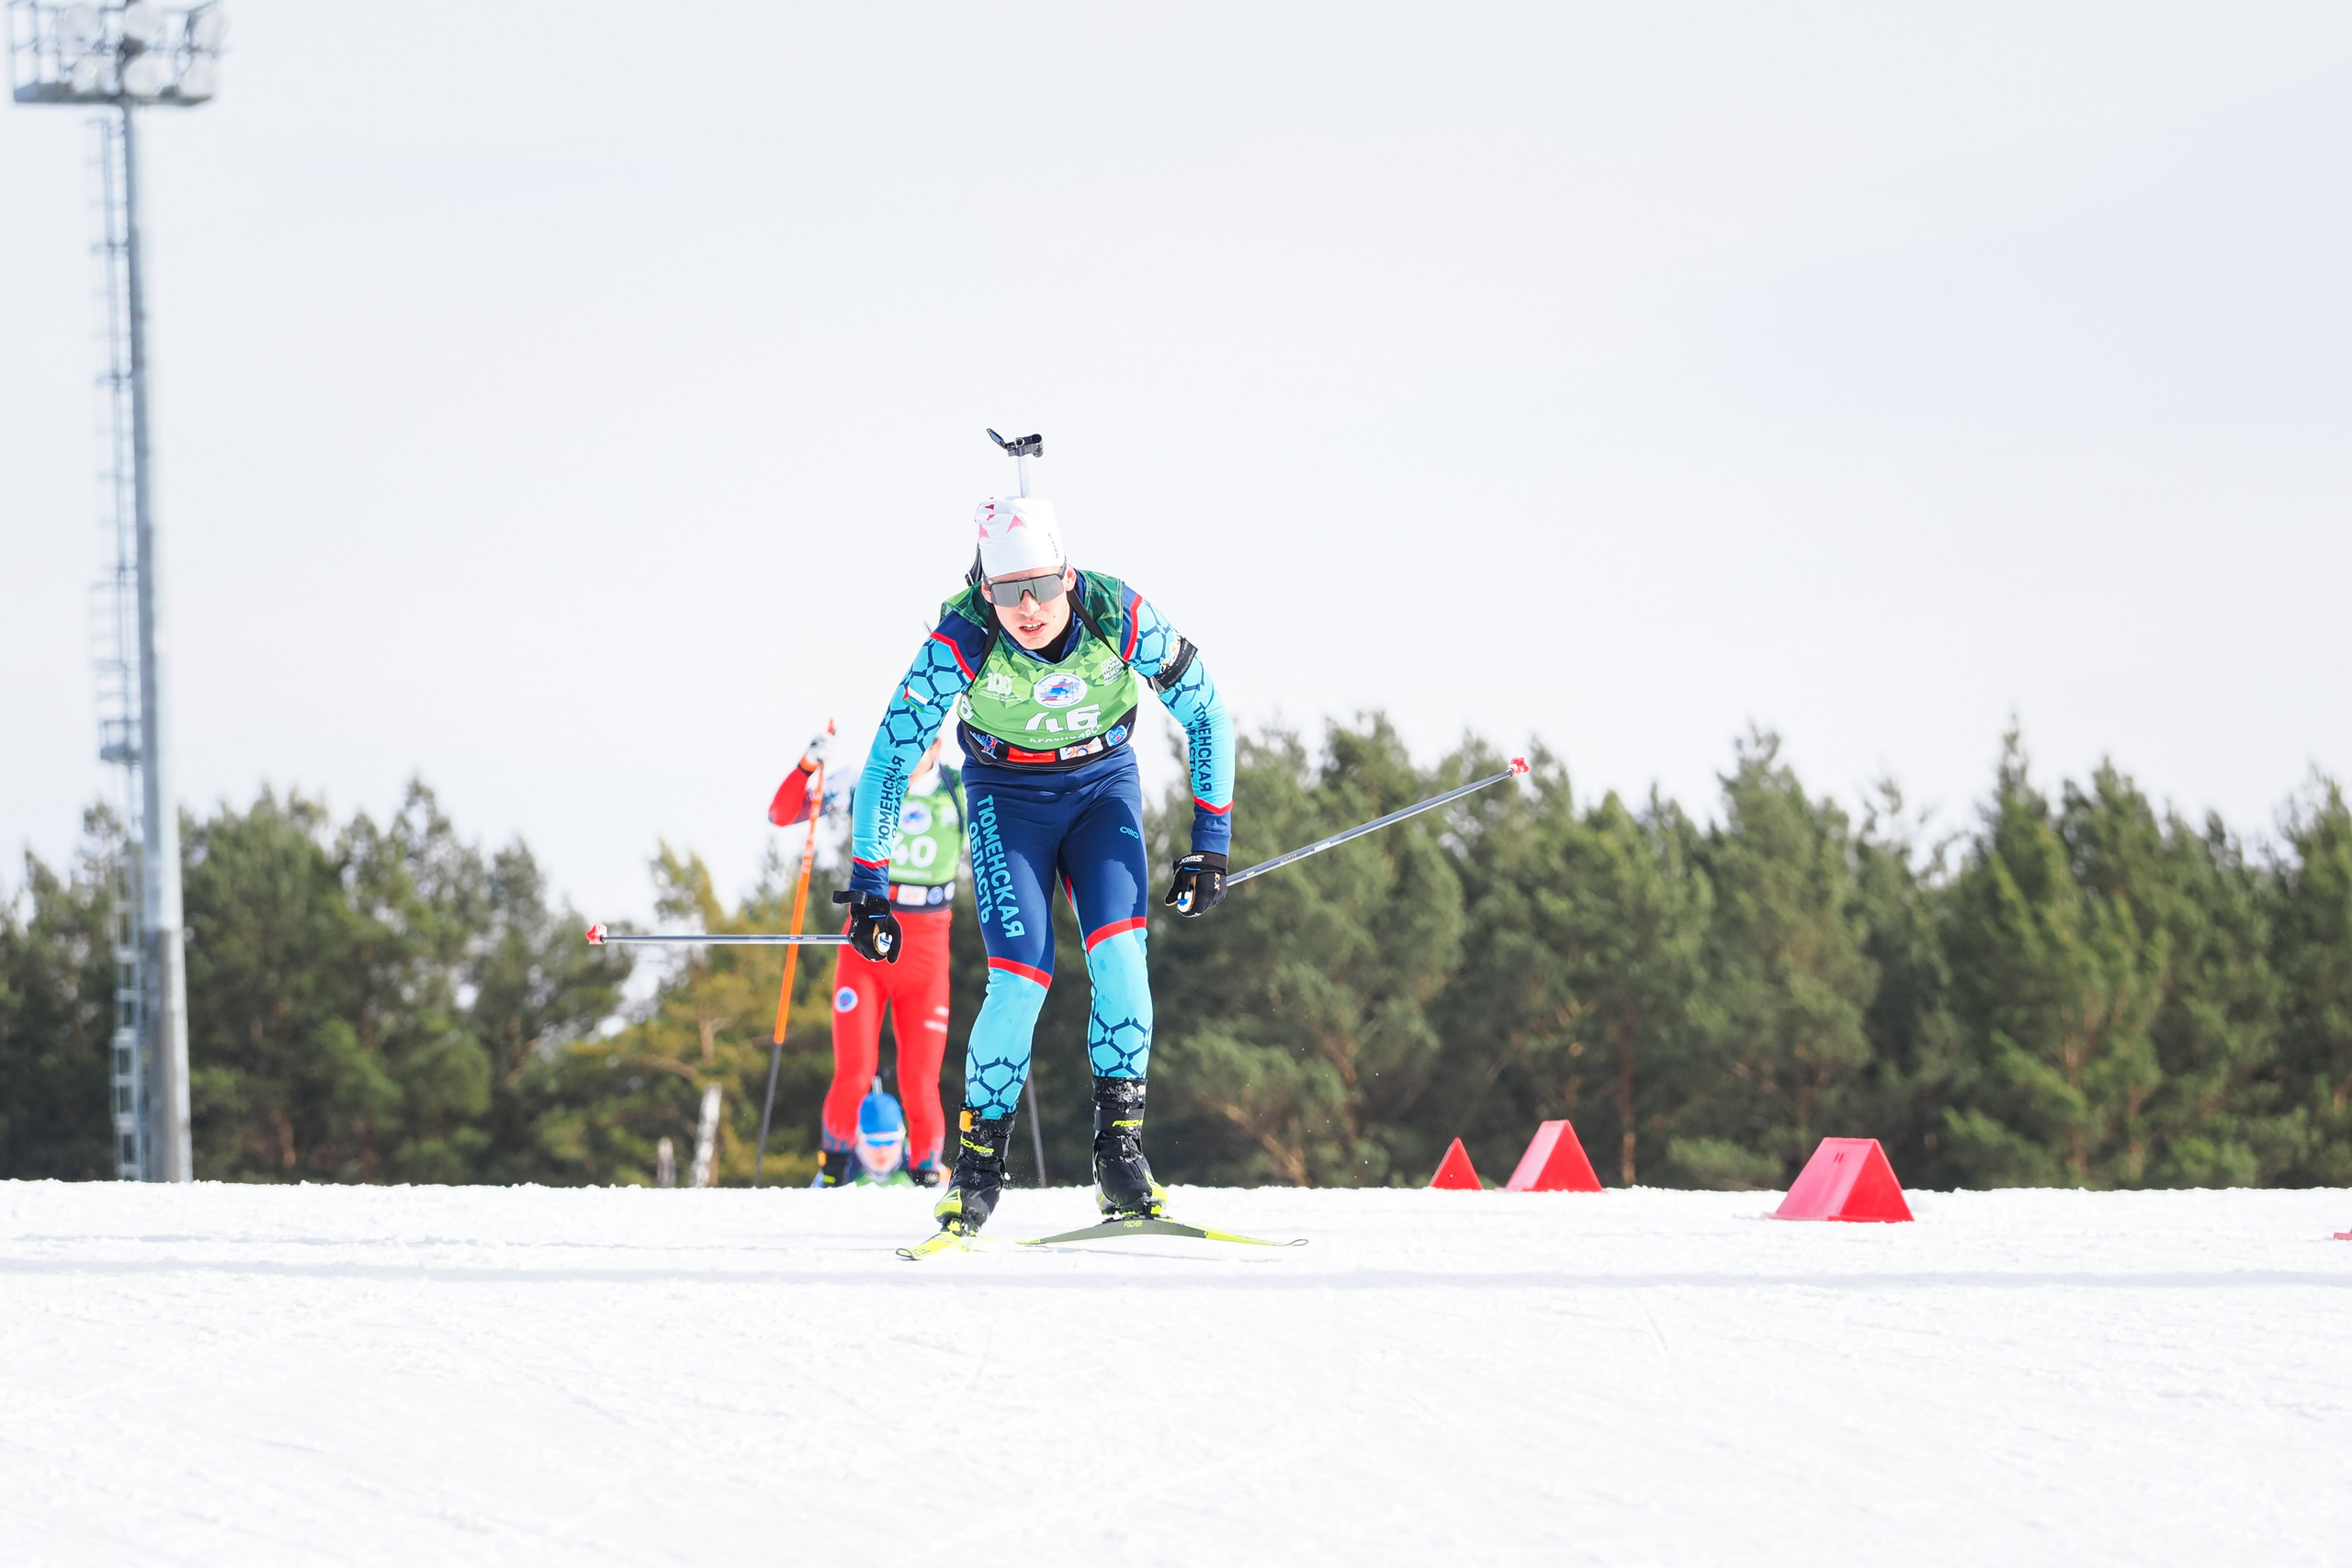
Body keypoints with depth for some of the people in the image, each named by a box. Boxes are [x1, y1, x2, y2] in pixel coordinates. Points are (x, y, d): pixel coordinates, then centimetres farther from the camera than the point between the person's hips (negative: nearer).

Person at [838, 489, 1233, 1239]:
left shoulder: (1119, 616, -25)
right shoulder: (961, 643, -28)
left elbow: (1206, 712, -10)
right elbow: (888, 762, -20)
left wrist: (1211, 838, -10)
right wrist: (867, 884, -20)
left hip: (1103, 785, 1)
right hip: (1007, 796, -1)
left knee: (1117, 954, -20)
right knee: (1021, 980, -16)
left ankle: (1119, 1149, -13)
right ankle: (978, 1161, -1)